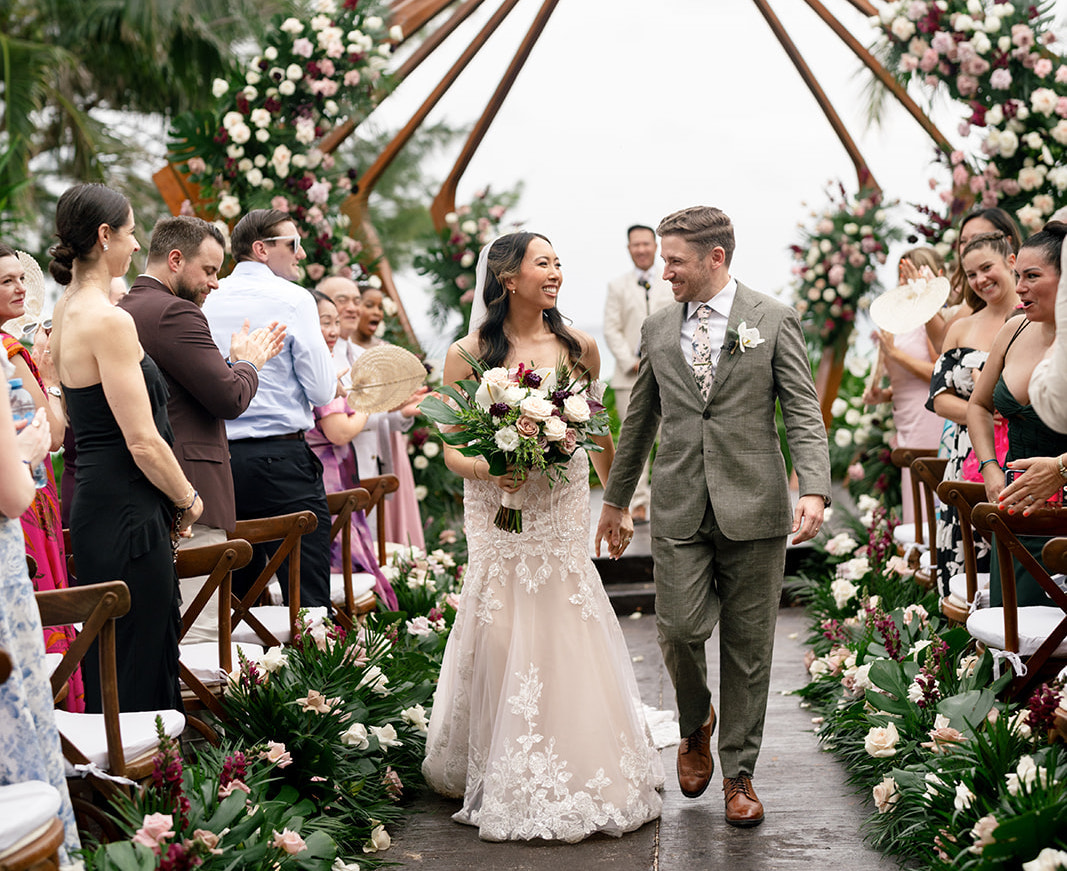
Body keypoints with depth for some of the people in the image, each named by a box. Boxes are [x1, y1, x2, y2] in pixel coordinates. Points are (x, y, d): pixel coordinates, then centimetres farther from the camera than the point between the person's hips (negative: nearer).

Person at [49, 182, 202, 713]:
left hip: (94, 504, 10)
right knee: (138, 667, -4)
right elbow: (144, 442, -18)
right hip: (127, 513, -10)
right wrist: (187, 499, -2)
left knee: (106, 665, 15)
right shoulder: (108, 321, -17)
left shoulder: (65, 312, 12)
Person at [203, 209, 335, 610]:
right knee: (308, 599, -5)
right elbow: (322, 391, -9)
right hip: (280, 457, -6)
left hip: (218, 459, 6)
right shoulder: (292, 299, -6)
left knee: (235, 595, 13)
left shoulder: (208, 302, 8)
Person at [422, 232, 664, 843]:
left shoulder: (580, 348, 2)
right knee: (503, 638, -1)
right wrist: (481, 466, -23)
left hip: (565, 513, 2)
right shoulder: (468, 355, -5)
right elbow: (452, 449, -1)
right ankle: (507, 785, 15)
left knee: (569, 643, 0)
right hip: (499, 516, -1)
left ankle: (581, 777, 15)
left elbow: (596, 431, 15)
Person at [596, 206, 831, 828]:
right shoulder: (658, 329, 11)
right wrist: (617, 498, 24)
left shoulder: (774, 322, 0)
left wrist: (814, 489, -20)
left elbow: (804, 414, -5)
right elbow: (640, 421, 20)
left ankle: (739, 772, 18)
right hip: (679, 508, 2)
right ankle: (696, 723, 24)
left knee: (748, 648, 4)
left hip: (753, 508, -2)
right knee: (680, 630, -7)